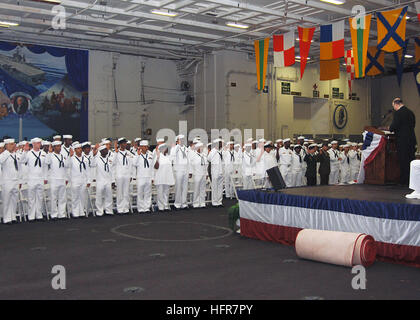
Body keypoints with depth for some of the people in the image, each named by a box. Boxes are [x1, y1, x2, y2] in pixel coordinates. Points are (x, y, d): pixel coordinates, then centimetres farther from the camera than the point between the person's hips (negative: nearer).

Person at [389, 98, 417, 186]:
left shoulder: (398, 113, -13)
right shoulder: (411, 112, 12)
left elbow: (394, 126, -16)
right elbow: (413, 125, 16)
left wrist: (390, 129, 6)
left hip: (402, 140, -7)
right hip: (412, 139, 7)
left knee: (403, 161, -1)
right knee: (411, 159, 12)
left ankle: (404, 181, 4)